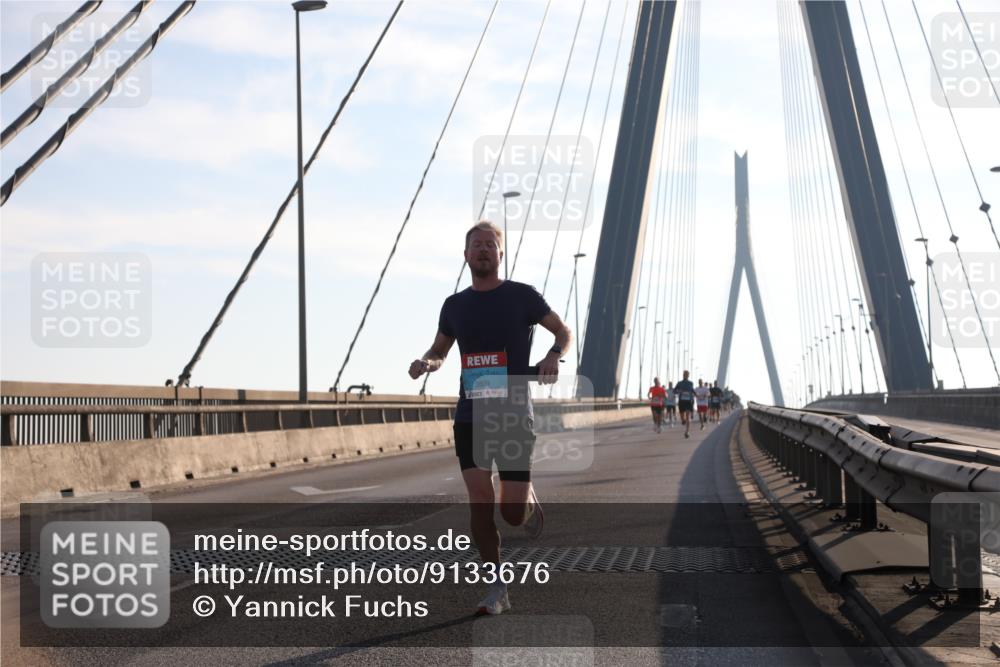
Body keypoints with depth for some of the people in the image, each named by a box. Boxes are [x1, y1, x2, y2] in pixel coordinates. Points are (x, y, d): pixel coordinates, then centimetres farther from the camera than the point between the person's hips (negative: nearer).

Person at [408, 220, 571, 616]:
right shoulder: (454, 305, 10)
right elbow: (439, 350, 24)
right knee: (479, 500, -10)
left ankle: (528, 499, 34)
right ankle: (497, 589, 0)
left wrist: (554, 355, -13)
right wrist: (425, 362, 0)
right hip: (470, 417, 3)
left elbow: (564, 332, 9)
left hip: (514, 416, -2)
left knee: (512, 512, -4)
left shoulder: (521, 296, 0)